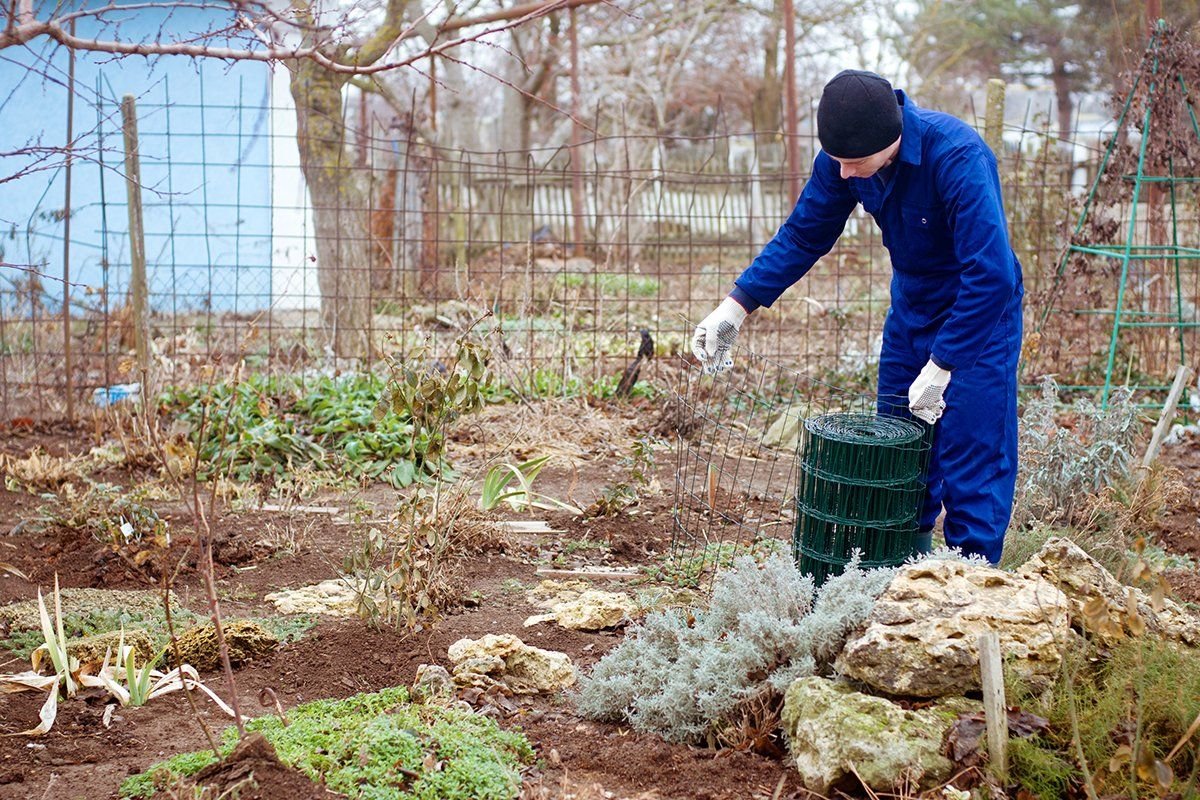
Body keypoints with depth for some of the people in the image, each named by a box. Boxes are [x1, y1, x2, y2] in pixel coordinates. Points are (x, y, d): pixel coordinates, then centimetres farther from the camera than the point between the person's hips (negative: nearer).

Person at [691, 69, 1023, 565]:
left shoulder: (957, 157, -33)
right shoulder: (843, 158, -14)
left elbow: (991, 273, -33)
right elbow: (802, 236, -1)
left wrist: (941, 368, -31)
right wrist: (735, 308, -10)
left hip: (979, 314, -6)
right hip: (912, 306, 7)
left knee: (971, 457, -7)